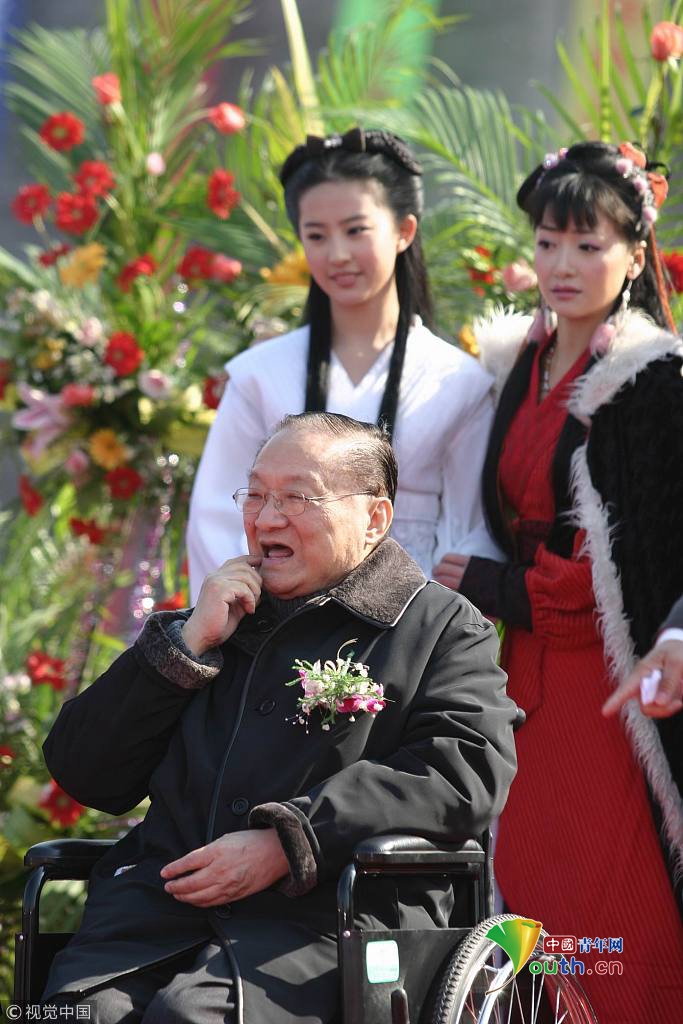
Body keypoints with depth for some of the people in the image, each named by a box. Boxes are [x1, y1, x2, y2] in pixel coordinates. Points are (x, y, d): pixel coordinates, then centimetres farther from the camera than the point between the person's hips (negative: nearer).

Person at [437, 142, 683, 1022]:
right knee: (528, 896, 6)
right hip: (530, 678, 7)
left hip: (609, 687, -7)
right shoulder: (523, 363, 12)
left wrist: (490, 588, -6)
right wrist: (497, 587, 4)